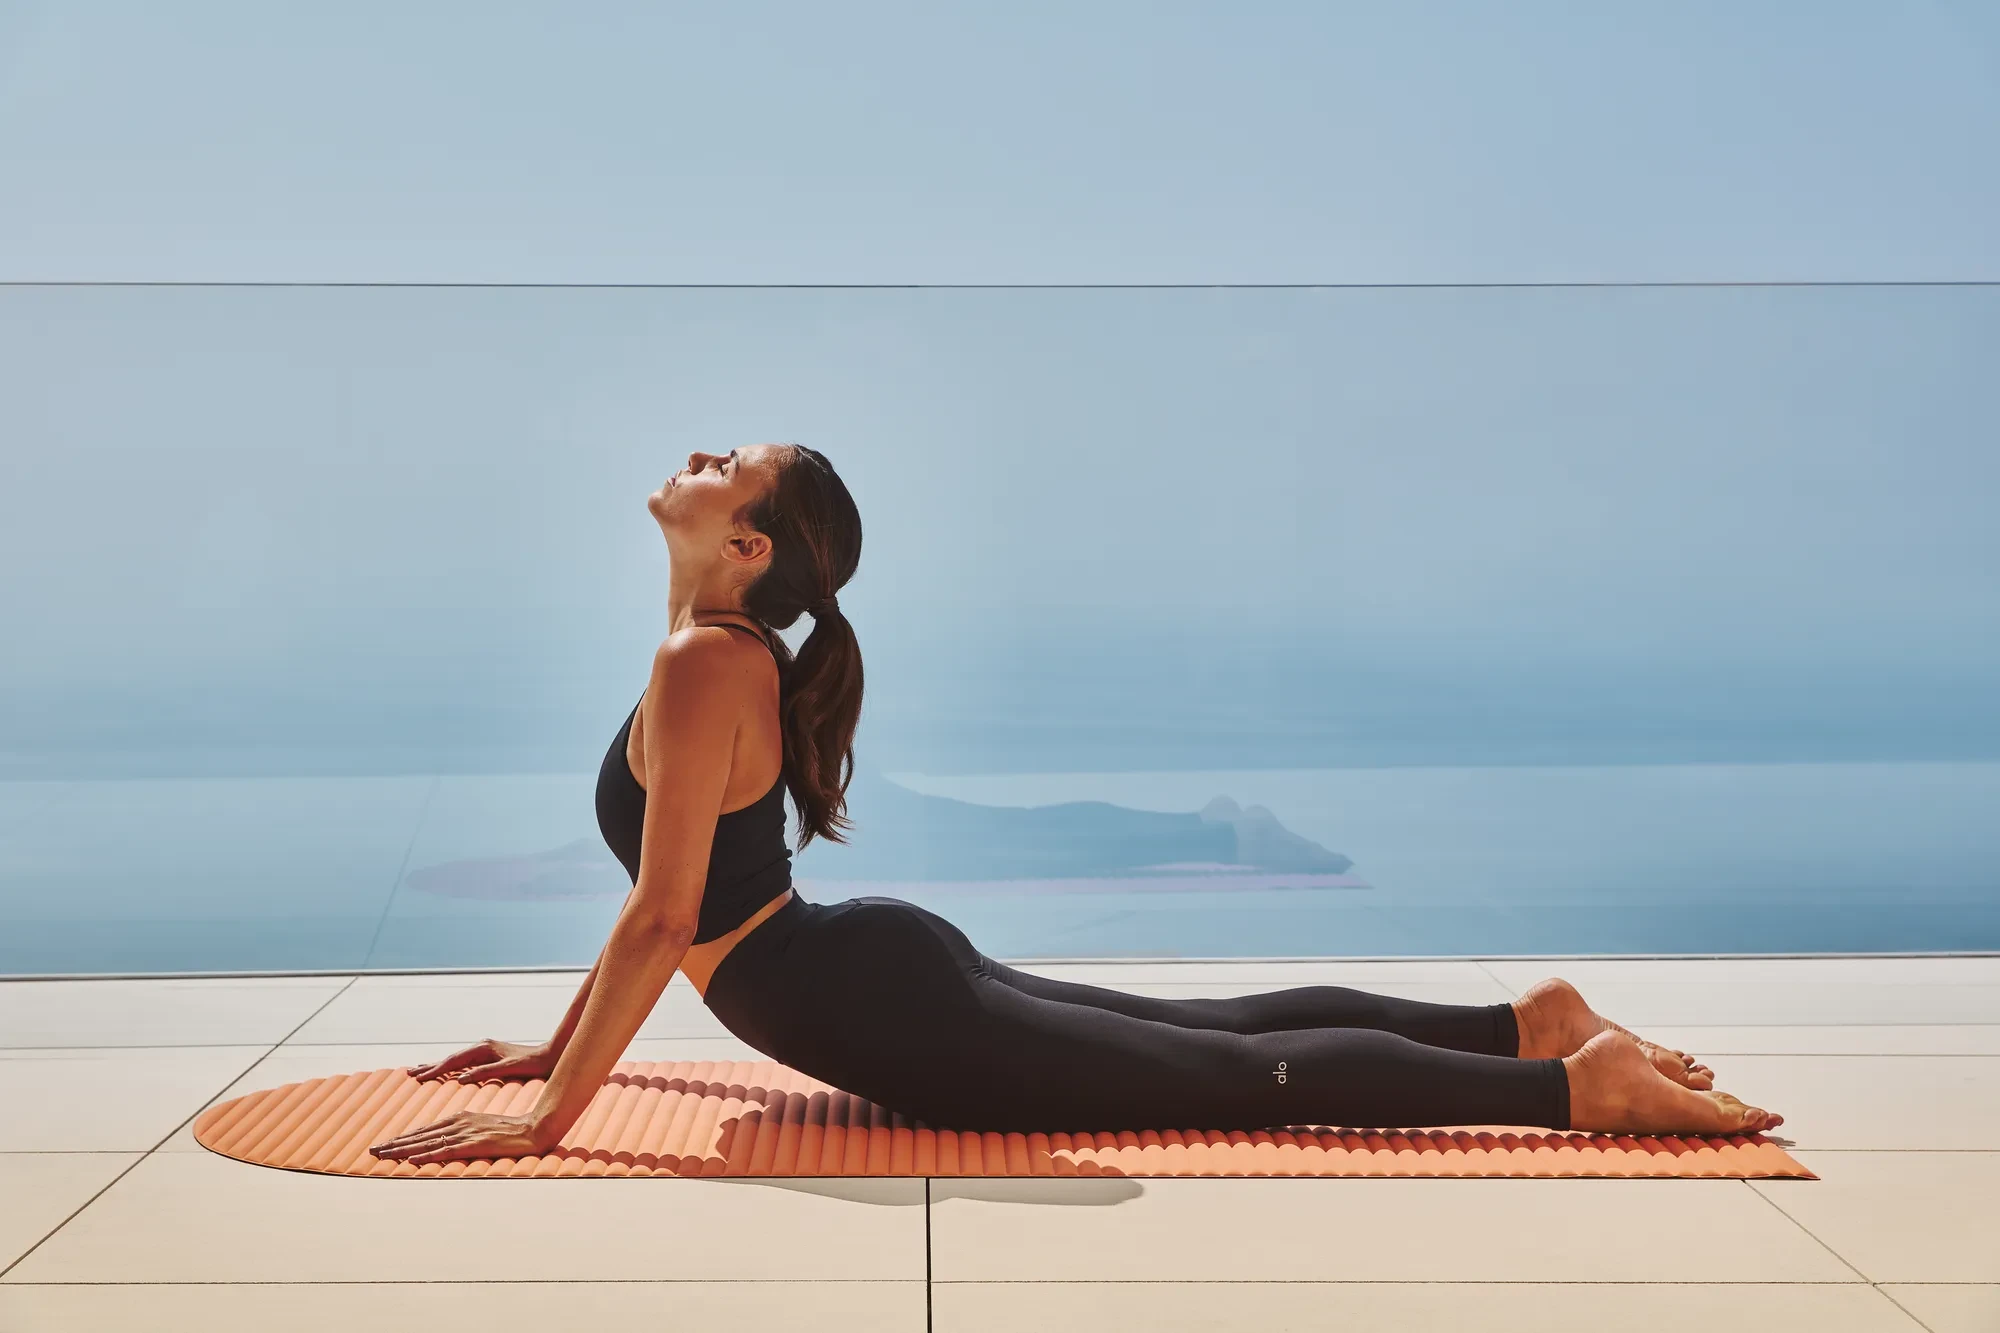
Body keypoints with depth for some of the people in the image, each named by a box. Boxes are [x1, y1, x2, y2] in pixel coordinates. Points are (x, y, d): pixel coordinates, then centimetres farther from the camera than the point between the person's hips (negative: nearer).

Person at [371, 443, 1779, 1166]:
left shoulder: (702, 669, -18)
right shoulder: (731, 657, 12)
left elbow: (659, 923, -23)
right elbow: (671, 887, 20)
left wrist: (548, 1117, -18)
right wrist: (555, 1044, 24)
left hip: (891, 1014, -9)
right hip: (896, 964, 9)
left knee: (1246, 1077, -8)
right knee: (1223, 1027, 16)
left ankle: (1581, 1084, -6)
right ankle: (1522, 1023, 21)